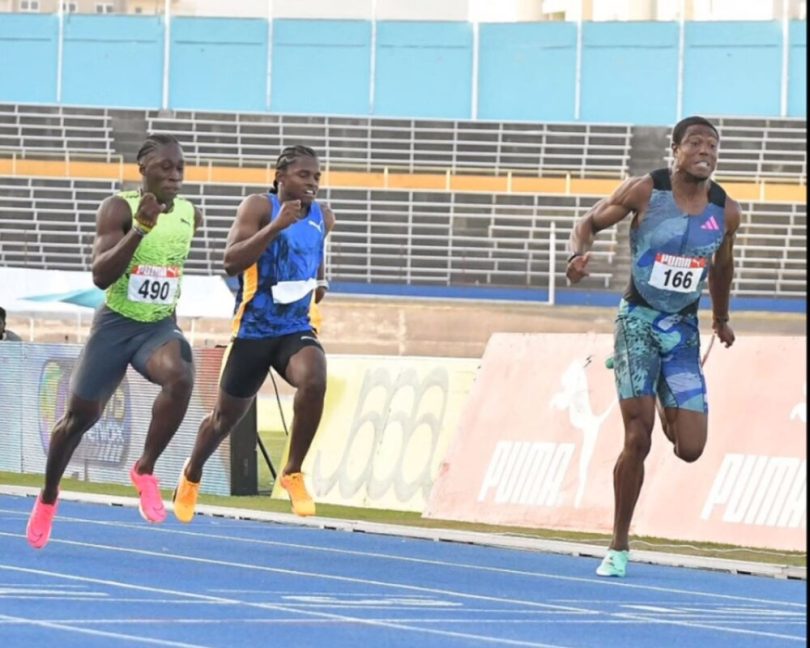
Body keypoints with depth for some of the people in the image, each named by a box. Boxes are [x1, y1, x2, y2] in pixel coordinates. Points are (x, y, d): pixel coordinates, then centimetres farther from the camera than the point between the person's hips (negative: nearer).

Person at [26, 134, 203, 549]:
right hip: (116, 324, -2)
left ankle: (145, 470, -15)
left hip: (161, 326, 2)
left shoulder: (190, 215, 1)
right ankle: (48, 497, 34)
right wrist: (140, 229, -32)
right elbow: (100, 276, -24)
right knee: (81, 414, 8)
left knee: (180, 377, -32)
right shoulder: (119, 208, -14)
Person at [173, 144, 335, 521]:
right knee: (226, 416, 12)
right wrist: (276, 226, -31)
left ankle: (293, 473, -15)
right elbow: (231, 261, -24)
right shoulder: (259, 207, -11)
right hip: (253, 331, -3)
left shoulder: (323, 217, 5)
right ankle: (191, 476, 43)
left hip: (296, 328, 3)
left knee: (314, 380, -31)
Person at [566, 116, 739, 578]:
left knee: (690, 449, -6)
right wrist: (579, 253, -21)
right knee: (637, 439, -12)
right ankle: (619, 548, 2)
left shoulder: (725, 212, -1)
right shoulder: (645, 191, -10)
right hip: (639, 320, -3)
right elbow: (591, 222, 1)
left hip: (684, 329, 3)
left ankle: (669, 412, 34)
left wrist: (721, 318, 29)